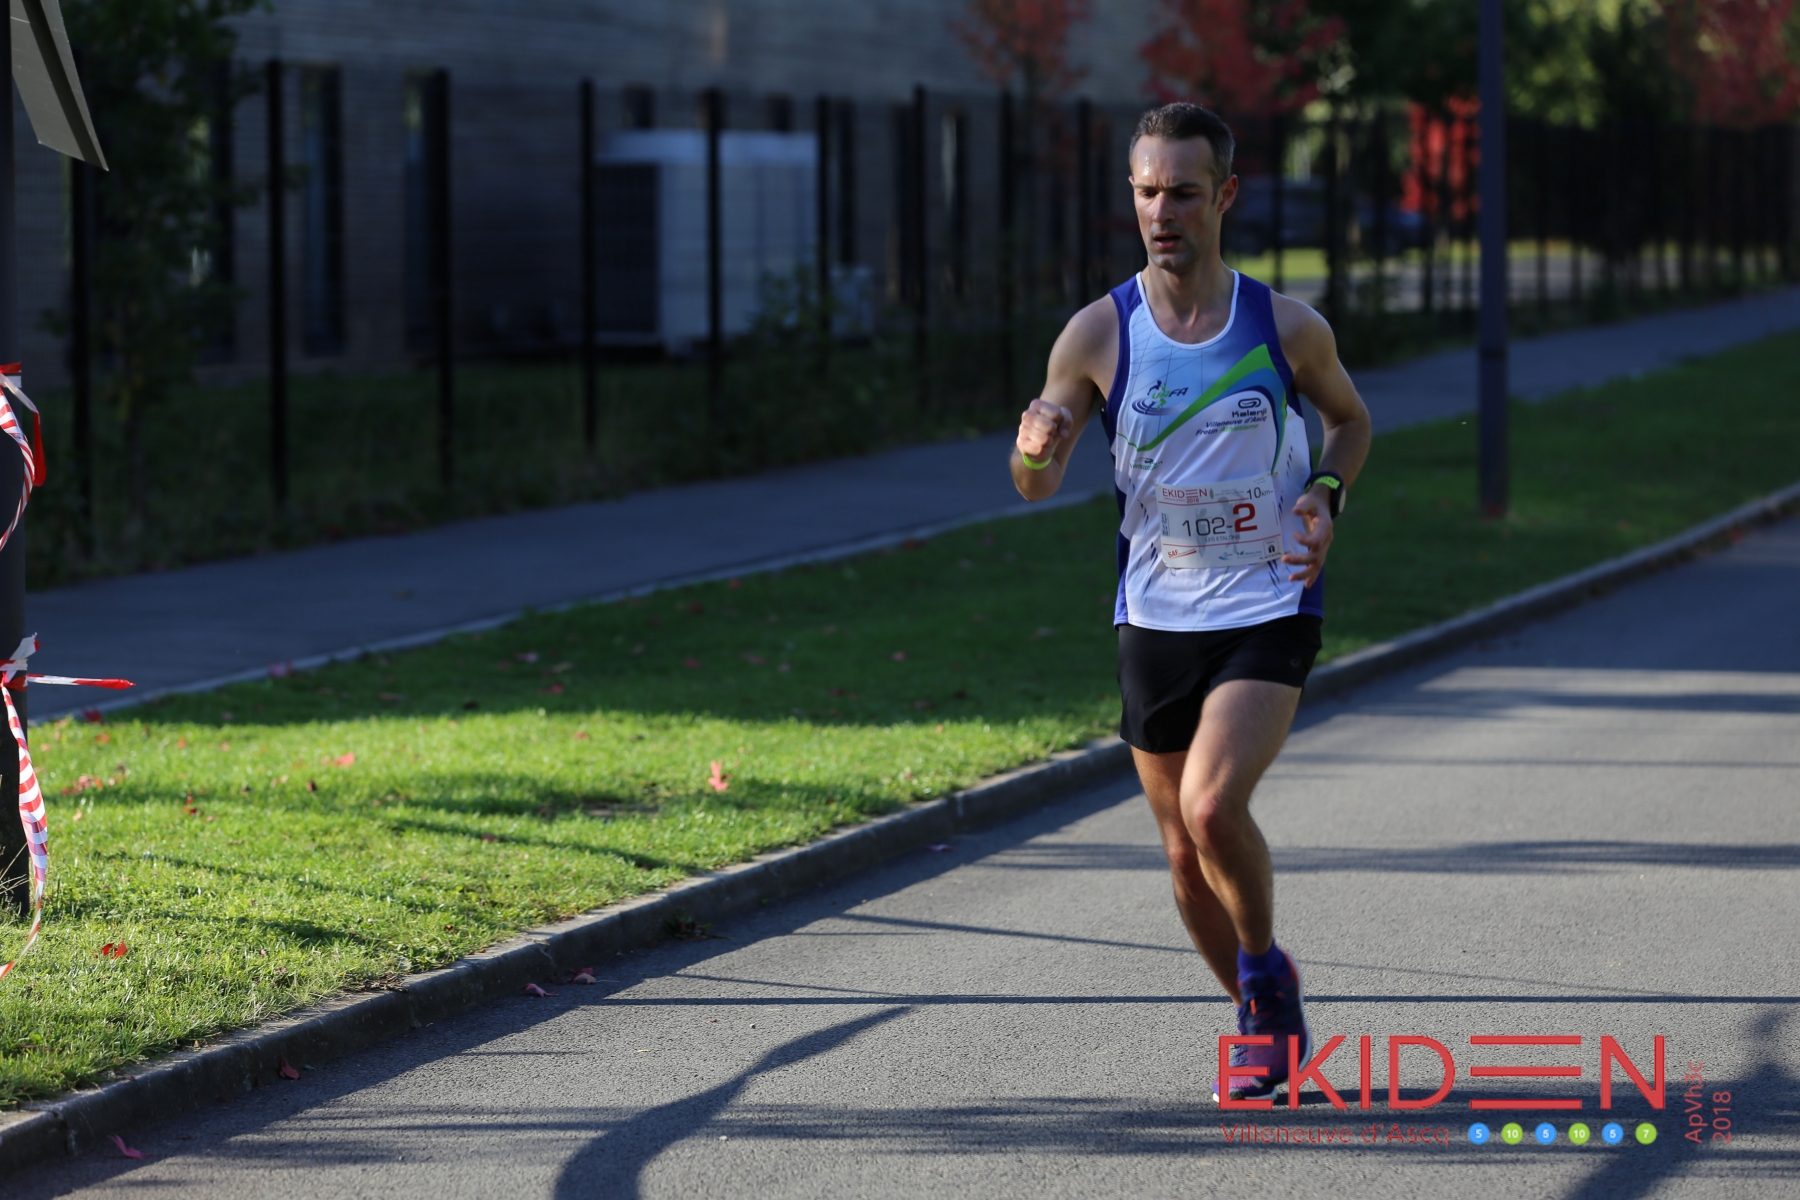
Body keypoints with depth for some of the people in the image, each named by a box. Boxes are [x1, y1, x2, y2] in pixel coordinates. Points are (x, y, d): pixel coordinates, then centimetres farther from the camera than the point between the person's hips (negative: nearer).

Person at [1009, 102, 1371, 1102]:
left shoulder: (1288, 329, -6)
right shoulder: (1098, 334, -5)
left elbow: (1351, 420, 14)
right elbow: (1037, 486, 0)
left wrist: (1327, 494, -6)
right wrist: (1037, 449, -24)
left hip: (1269, 612, -3)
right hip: (1156, 617, 3)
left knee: (1213, 807, -23)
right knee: (1185, 851, 8)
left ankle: (1267, 969, 4)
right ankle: (1265, 1021, 31)